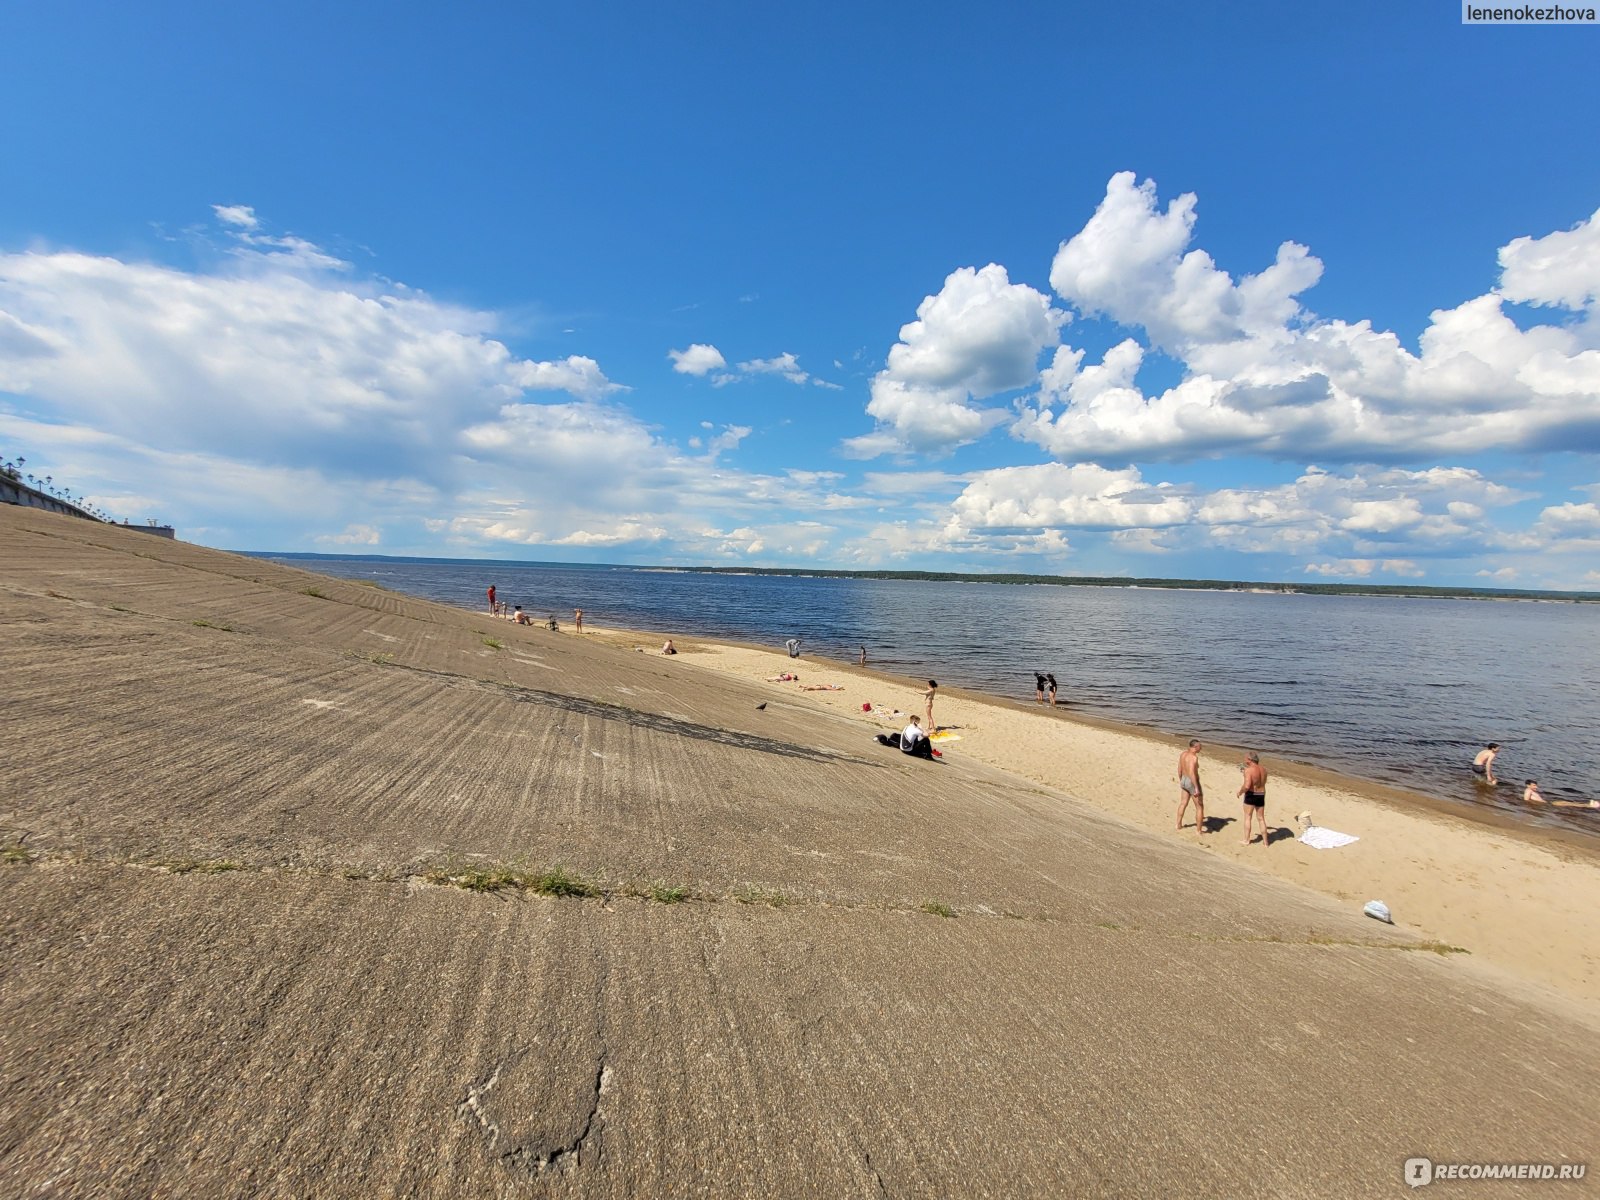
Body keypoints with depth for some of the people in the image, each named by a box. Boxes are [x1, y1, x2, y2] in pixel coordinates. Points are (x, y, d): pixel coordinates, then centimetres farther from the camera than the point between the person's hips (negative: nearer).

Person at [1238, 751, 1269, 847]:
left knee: (1248, 818, 7)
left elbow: (1246, 786, -27)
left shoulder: (1249, 770, -19)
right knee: (1261, 819, 16)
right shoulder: (1264, 769, 3)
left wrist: (1240, 792, -9)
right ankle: (1265, 842, 22)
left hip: (1251, 795, -6)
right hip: (1261, 796, 6)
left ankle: (1246, 840, 11)